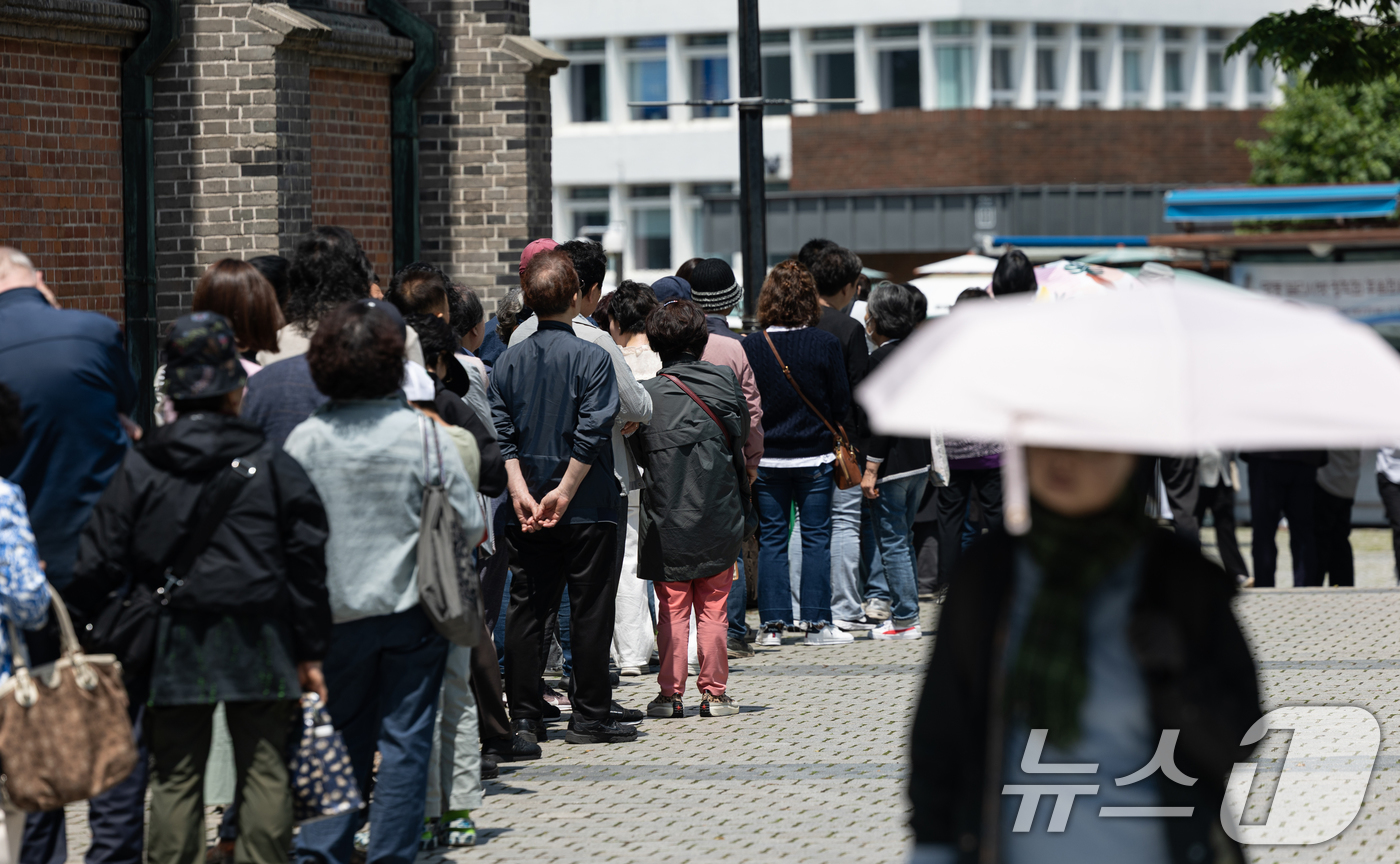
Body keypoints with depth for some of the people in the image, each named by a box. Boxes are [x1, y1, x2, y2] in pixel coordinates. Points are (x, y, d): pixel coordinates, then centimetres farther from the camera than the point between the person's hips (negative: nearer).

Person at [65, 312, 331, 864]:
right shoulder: (272, 467, -1)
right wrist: (310, 653, 5)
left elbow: (99, 566, -1)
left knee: (175, 778, 5)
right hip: (257, 644, 0)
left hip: (173, 646, 0)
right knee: (263, 771, 5)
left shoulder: (137, 470, -2)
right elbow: (307, 562, -1)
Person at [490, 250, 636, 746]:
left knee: (526, 611, 9)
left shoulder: (509, 361, 4)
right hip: (587, 509, -4)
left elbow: (501, 435, -2)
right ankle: (590, 718, 6)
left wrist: (521, 492, -5)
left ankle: (524, 718, 8)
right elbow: (592, 433, -16)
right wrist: (564, 492, -12)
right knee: (591, 611, 4)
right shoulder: (593, 357, -9)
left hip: (528, 514, 4)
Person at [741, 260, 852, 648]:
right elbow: (842, 403, -2)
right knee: (816, 536, 6)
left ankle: (773, 625, 7)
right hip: (815, 455, -1)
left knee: (771, 538, 8)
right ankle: (817, 623, 6)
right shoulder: (826, 344, -9)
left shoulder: (750, 346, -7)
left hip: (766, 457, 1)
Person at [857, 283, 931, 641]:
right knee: (901, 538, 18)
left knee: (892, 541, -1)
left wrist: (870, 470, -17)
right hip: (920, 460, 8)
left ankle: (905, 620, 0)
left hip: (893, 463, -8)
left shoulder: (882, 359, -16)